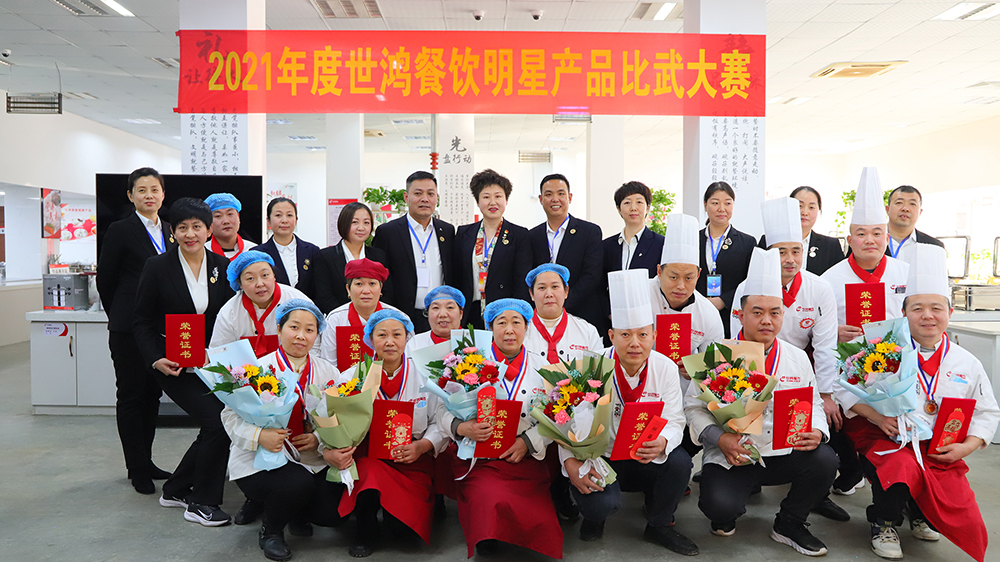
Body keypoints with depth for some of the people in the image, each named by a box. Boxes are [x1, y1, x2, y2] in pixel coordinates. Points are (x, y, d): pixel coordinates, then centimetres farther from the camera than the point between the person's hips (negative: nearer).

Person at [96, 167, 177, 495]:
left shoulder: (169, 232, 12)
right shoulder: (120, 230, -5)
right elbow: (105, 280, -2)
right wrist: (120, 316, 6)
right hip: (129, 328, -6)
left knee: (153, 394, 12)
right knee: (131, 396, 3)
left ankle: (146, 461, 24)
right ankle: (137, 470, 12)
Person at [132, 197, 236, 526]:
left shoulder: (223, 267, 3)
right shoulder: (158, 267, -6)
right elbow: (142, 321, -2)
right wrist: (156, 359, -15)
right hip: (173, 364, -4)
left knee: (214, 428, 5)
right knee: (217, 421, -15)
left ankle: (176, 490, 29)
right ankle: (201, 503, 3)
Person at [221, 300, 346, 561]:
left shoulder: (328, 372, 6)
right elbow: (230, 414, -8)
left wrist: (319, 439, -15)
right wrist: (259, 435, -27)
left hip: (313, 461, 4)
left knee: (335, 510, -15)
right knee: (299, 483, -32)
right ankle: (270, 530, 3)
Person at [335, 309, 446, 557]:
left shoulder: (424, 376, 2)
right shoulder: (352, 377, 2)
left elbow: (440, 423, 4)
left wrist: (422, 446, -15)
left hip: (413, 461, 0)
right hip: (369, 458, 0)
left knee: (407, 519, -20)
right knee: (371, 472, -34)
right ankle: (367, 531, -3)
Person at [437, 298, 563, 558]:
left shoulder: (542, 368, 9)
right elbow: (444, 410, 4)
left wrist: (528, 441, -8)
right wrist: (461, 427, -16)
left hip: (528, 460, 1)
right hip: (479, 462, -1)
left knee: (540, 524, -20)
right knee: (493, 506, -29)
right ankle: (487, 545, -2)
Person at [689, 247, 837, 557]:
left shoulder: (797, 358, 8)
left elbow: (814, 404, 12)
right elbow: (694, 406, -2)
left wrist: (816, 431, -10)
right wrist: (720, 439, -18)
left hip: (784, 454, 4)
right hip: (730, 457, -3)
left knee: (825, 459, -24)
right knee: (720, 505, -29)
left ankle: (788, 525, 4)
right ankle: (725, 514, 14)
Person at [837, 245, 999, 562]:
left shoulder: (967, 364, 8)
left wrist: (966, 447, -1)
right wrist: (877, 416, -17)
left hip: (941, 452, 3)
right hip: (887, 440, -3)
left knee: (967, 526, -12)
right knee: (903, 468, -37)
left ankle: (920, 514, 26)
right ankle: (885, 523, -4)